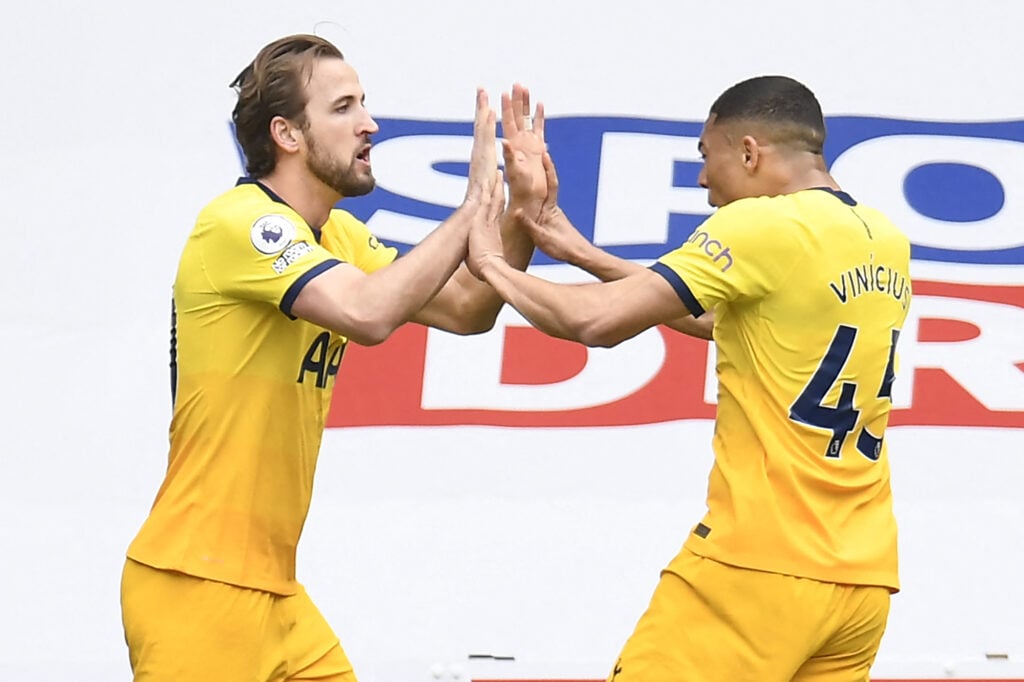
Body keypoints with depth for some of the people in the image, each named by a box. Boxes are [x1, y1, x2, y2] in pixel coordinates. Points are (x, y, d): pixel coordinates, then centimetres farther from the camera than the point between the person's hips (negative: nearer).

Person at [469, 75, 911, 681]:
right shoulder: (888, 243, 14)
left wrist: (492, 264, 6)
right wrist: (584, 254, 24)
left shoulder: (763, 226, -9)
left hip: (762, 563, -8)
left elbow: (597, 322, -11)